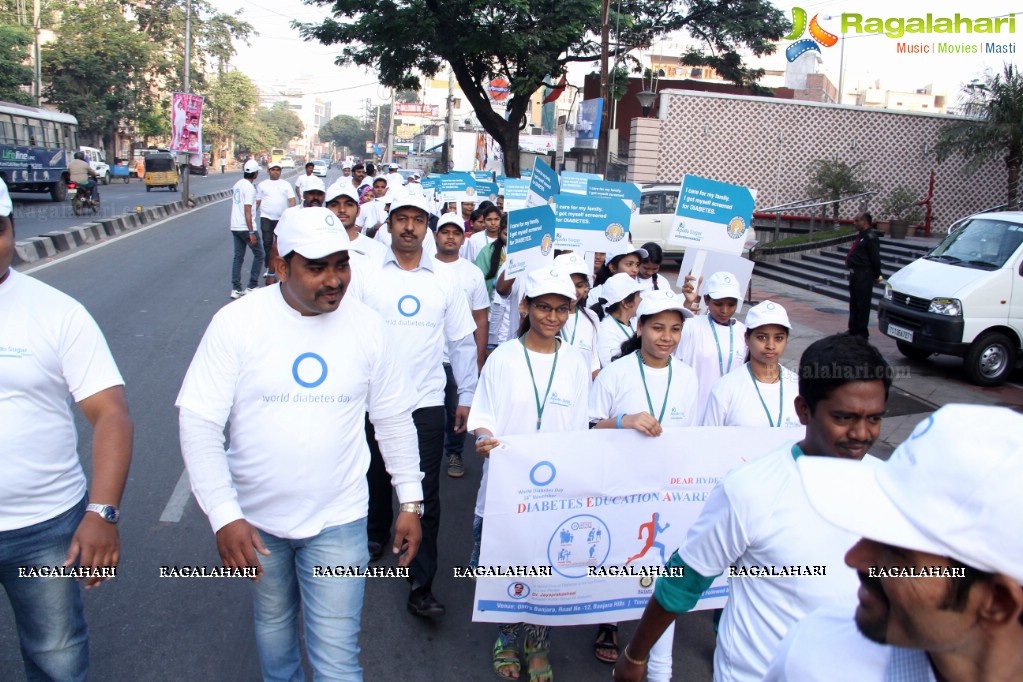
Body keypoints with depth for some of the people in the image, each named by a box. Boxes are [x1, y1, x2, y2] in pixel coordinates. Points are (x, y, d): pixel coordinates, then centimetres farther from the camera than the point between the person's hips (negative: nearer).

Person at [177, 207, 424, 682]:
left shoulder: (367, 325, -6)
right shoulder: (236, 322, -13)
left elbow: (394, 420, 3)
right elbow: (198, 421, -13)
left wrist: (410, 502, 4)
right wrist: (224, 515, -19)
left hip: (337, 520, 0)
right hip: (255, 518, 1)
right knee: (273, 624, 25)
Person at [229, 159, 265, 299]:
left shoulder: (237, 185, 11)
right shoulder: (250, 187, -15)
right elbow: (247, 211, -19)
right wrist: (251, 232, -20)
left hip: (234, 227, 8)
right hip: (246, 228, -8)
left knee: (238, 257, 10)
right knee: (258, 255, 6)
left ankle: (236, 289, 7)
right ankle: (252, 287, 4)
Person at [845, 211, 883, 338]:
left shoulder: (871, 237, -16)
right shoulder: (861, 235, 15)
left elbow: (875, 258, -16)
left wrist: (877, 275, -11)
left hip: (864, 275, -10)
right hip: (855, 273, 10)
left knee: (863, 304, -4)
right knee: (854, 303, 16)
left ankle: (862, 332, 1)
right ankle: (853, 329, 25)